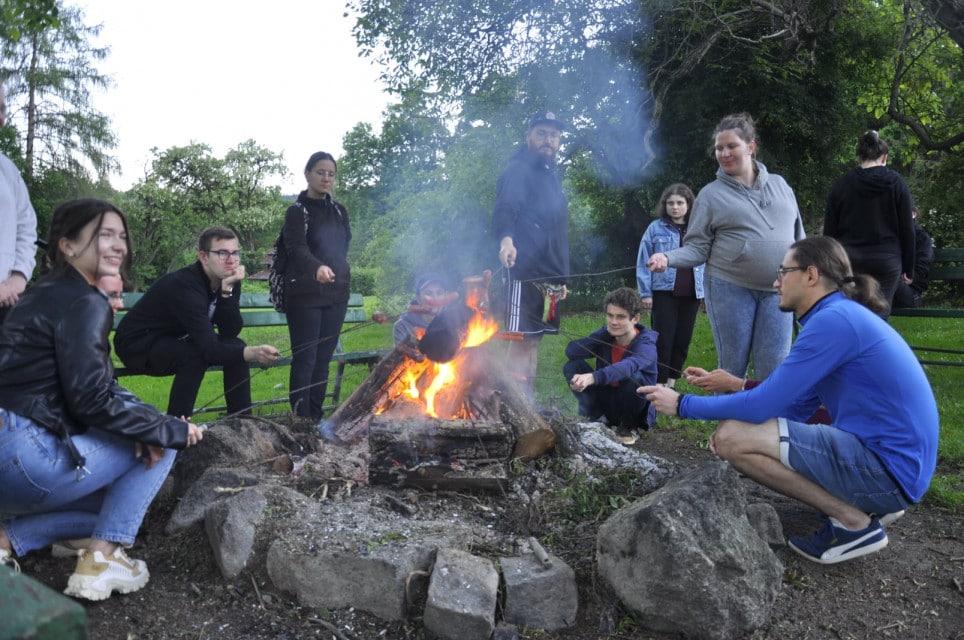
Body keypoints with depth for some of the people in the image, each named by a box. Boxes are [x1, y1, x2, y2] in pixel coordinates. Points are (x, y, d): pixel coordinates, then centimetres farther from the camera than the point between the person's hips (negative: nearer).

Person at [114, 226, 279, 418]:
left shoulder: (228, 280, -9)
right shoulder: (184, 285, -32)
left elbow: (231, 332, -15)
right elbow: (208, 348, -39)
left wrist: (227, 290, -28)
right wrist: (251, 354, -55)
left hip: (177, 340, 7)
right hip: (138, 345, -7)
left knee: (236, 346, -11)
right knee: (196, 355, -32)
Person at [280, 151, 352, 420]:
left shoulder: (339, 211, 13)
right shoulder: (297, 211, -6)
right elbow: (297, 249, -23)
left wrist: (338, 273, 10)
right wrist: (317, 267, -43)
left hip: (337, 295, 6)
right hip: (305, 296, -5)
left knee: (323, 360, 8)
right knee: (305, 360, -5)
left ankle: (315, 420, 16)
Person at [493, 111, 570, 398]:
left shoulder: (551, 175, 22)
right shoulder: (518, 170, -6)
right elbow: (505, 210, -23)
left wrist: (560, 275, 24)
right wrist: (506, 240, -44)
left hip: (548, 272, 9)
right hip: (526, 270, -9)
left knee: (533, 341, 12)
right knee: (522, 339, -9)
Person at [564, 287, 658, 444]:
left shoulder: (646, 344, -24)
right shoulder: (606, 334, -7)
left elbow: (628, 366, -47)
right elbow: (571, 350, -18)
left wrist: (592, 377, -64)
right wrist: (605, 332, -24)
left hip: (634, 411, -3)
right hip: (607, 400, 4)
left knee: (633, 377, -36)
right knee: (572, 366, -16)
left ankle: (627, 427, -7)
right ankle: (591, 417, 0)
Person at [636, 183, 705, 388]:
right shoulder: (656, 228, -1)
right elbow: (644, 262, -1)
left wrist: (707, 290, 3)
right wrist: (645, 293, -5)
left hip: (691, 294, 3)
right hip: (664, 292, -3)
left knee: (683, 339, 9)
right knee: (663, 339, -3)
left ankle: (672, 381, 21)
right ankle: (659, 383, 4)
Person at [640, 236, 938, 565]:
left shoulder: (833, 319, -18)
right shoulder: (842, 316, 14)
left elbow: (762, 405, -19)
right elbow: (797, 405, 15)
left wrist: (683, 405, -8)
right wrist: (732, 426, 2)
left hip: (887, 466, -10)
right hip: (894, 457, 10)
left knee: (731, 438, -18)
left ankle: (854, 522, -7)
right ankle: (868, 503, 14)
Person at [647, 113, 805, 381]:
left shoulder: (779, 184, 11)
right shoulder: (711, 194, 1)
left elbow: (799, 237, 15)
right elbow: (697, 248, -3)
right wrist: (668, 257, -21)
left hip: (777, 291, 3)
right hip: (730, 289, -2)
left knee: (774, 370, 4)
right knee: (732, 368, 7)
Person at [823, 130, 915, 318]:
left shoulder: (841, 185, 2)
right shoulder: (896, 184, 2)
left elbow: (829, 232, 3)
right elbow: (907, 229, 3)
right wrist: (908, 268, 10)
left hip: (849, 260, 1)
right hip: (886, 260, -1)